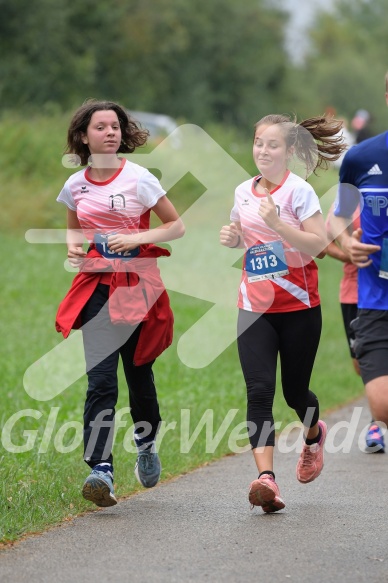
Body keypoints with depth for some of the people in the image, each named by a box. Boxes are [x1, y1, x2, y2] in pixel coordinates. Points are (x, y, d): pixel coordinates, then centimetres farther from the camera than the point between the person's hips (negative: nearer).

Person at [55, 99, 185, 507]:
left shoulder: (138, 179, -5)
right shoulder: (75, 186, 5)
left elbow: (176, 226, -1)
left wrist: (136, 239, -15)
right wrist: (73, 245, 0)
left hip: (137, 285, -1)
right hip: (97, 286, 1)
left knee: (138, 373, 11)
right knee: (100, 379, -12)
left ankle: (146, 444, 39)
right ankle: (100, 469, -19)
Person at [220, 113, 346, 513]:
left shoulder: (299, 191, -9)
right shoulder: (243, 191, 7)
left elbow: (318, 243, -17)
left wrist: (278, 223, -27)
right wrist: (231, 237, 2)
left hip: (298, 305, -3)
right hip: (254, 306, 3)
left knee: (294, 391, 9)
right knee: (258, 390, -13)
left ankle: (314, 435, 44)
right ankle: (266, 477, -22)